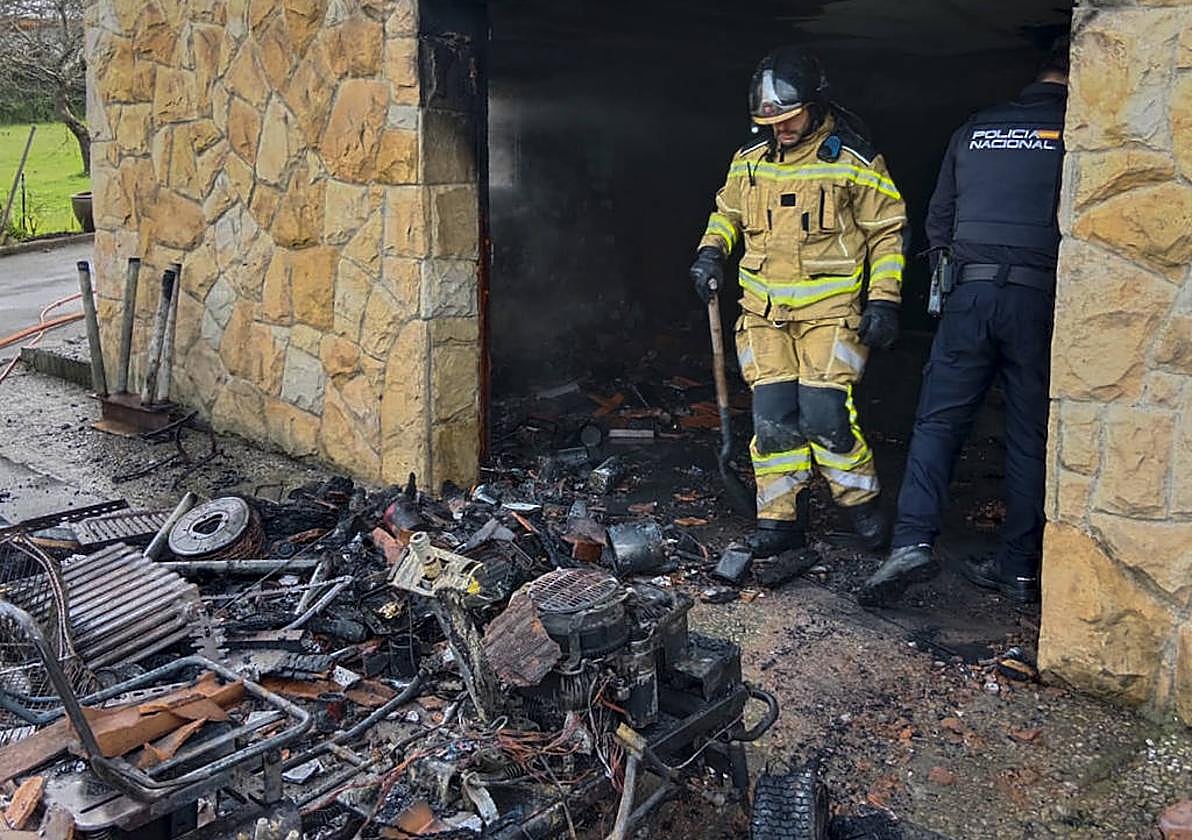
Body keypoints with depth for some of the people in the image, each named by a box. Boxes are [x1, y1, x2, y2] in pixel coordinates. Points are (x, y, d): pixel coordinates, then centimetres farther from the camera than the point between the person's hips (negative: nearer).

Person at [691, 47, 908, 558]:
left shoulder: (853, 161, -4)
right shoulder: (750, 159, 7)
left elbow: (887, 231, 2)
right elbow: (727, 211, 24)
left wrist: (884, 300, -5)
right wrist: (711, 251, 4)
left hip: (831, 309, -4)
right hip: (764, 310, 4)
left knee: (824, 414, -13)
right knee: (772, 415, -1)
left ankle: (861, 504, 11)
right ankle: (781, 519, 12)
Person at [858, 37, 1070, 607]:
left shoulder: (974, 130, 13)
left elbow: (937, 221, 17)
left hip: (971, 294, 2)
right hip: (1041, 298, -1)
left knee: (939, 420, 5)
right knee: (1031, 436, 7)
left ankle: (912, 542, -10)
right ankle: (1020, 569, 13)